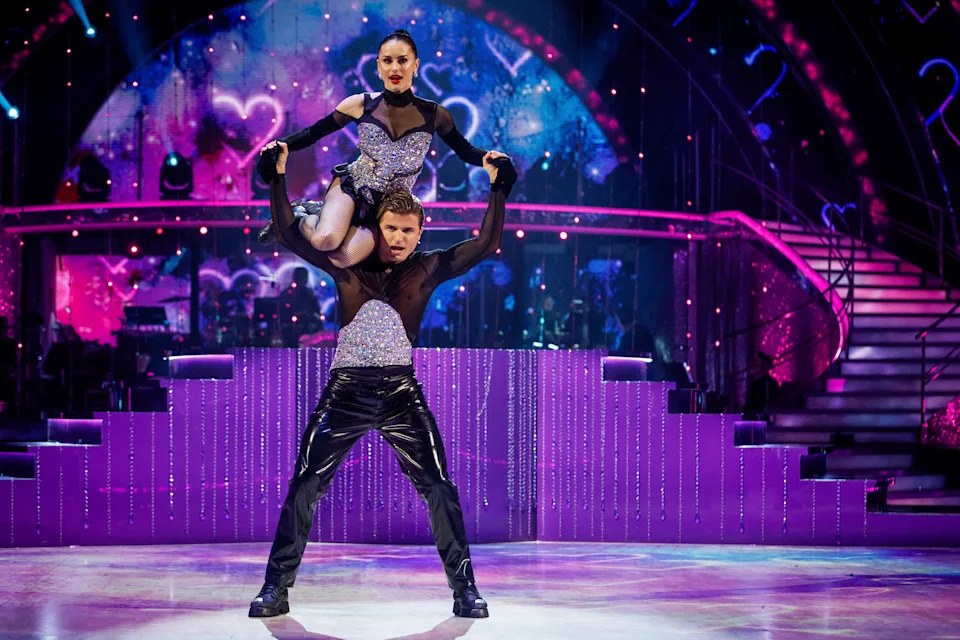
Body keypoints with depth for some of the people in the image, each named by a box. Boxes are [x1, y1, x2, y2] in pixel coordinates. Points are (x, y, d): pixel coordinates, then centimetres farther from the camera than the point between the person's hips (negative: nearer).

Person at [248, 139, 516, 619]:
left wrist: (498, 189, -3)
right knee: (304, 487, -3)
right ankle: (276, 589, 5)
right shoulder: (347, 265, 4)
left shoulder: (426, 270, 5)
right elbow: (290, 232, 5)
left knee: (439, 488, -4)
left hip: (401, 394, 0)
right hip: (346, 390, 0)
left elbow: (485, 244, 2)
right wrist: (278, 179, -2)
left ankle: (464, 588, 5)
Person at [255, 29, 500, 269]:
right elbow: (312, 133, 2)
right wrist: (281, 145, -15)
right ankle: (300, 218, 3)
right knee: (326, 240, -35)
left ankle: (321, 215, 5)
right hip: (351, 187, -1)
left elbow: (466, 152, 3)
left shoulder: (433, 115, -6)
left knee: (343, 258, -30)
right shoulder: (361, 105, -6)